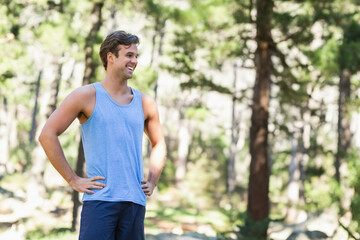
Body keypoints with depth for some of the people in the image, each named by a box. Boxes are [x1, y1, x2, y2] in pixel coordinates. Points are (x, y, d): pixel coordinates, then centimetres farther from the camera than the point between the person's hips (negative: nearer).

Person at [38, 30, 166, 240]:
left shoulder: (145, 103, 14)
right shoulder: (87, 96, 1)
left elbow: (159, 144, 29)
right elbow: (47, 135, -2)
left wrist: (152, 182, 14)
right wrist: (73, 180, -6)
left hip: (135, 202, 4)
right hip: (100, 199, -4)